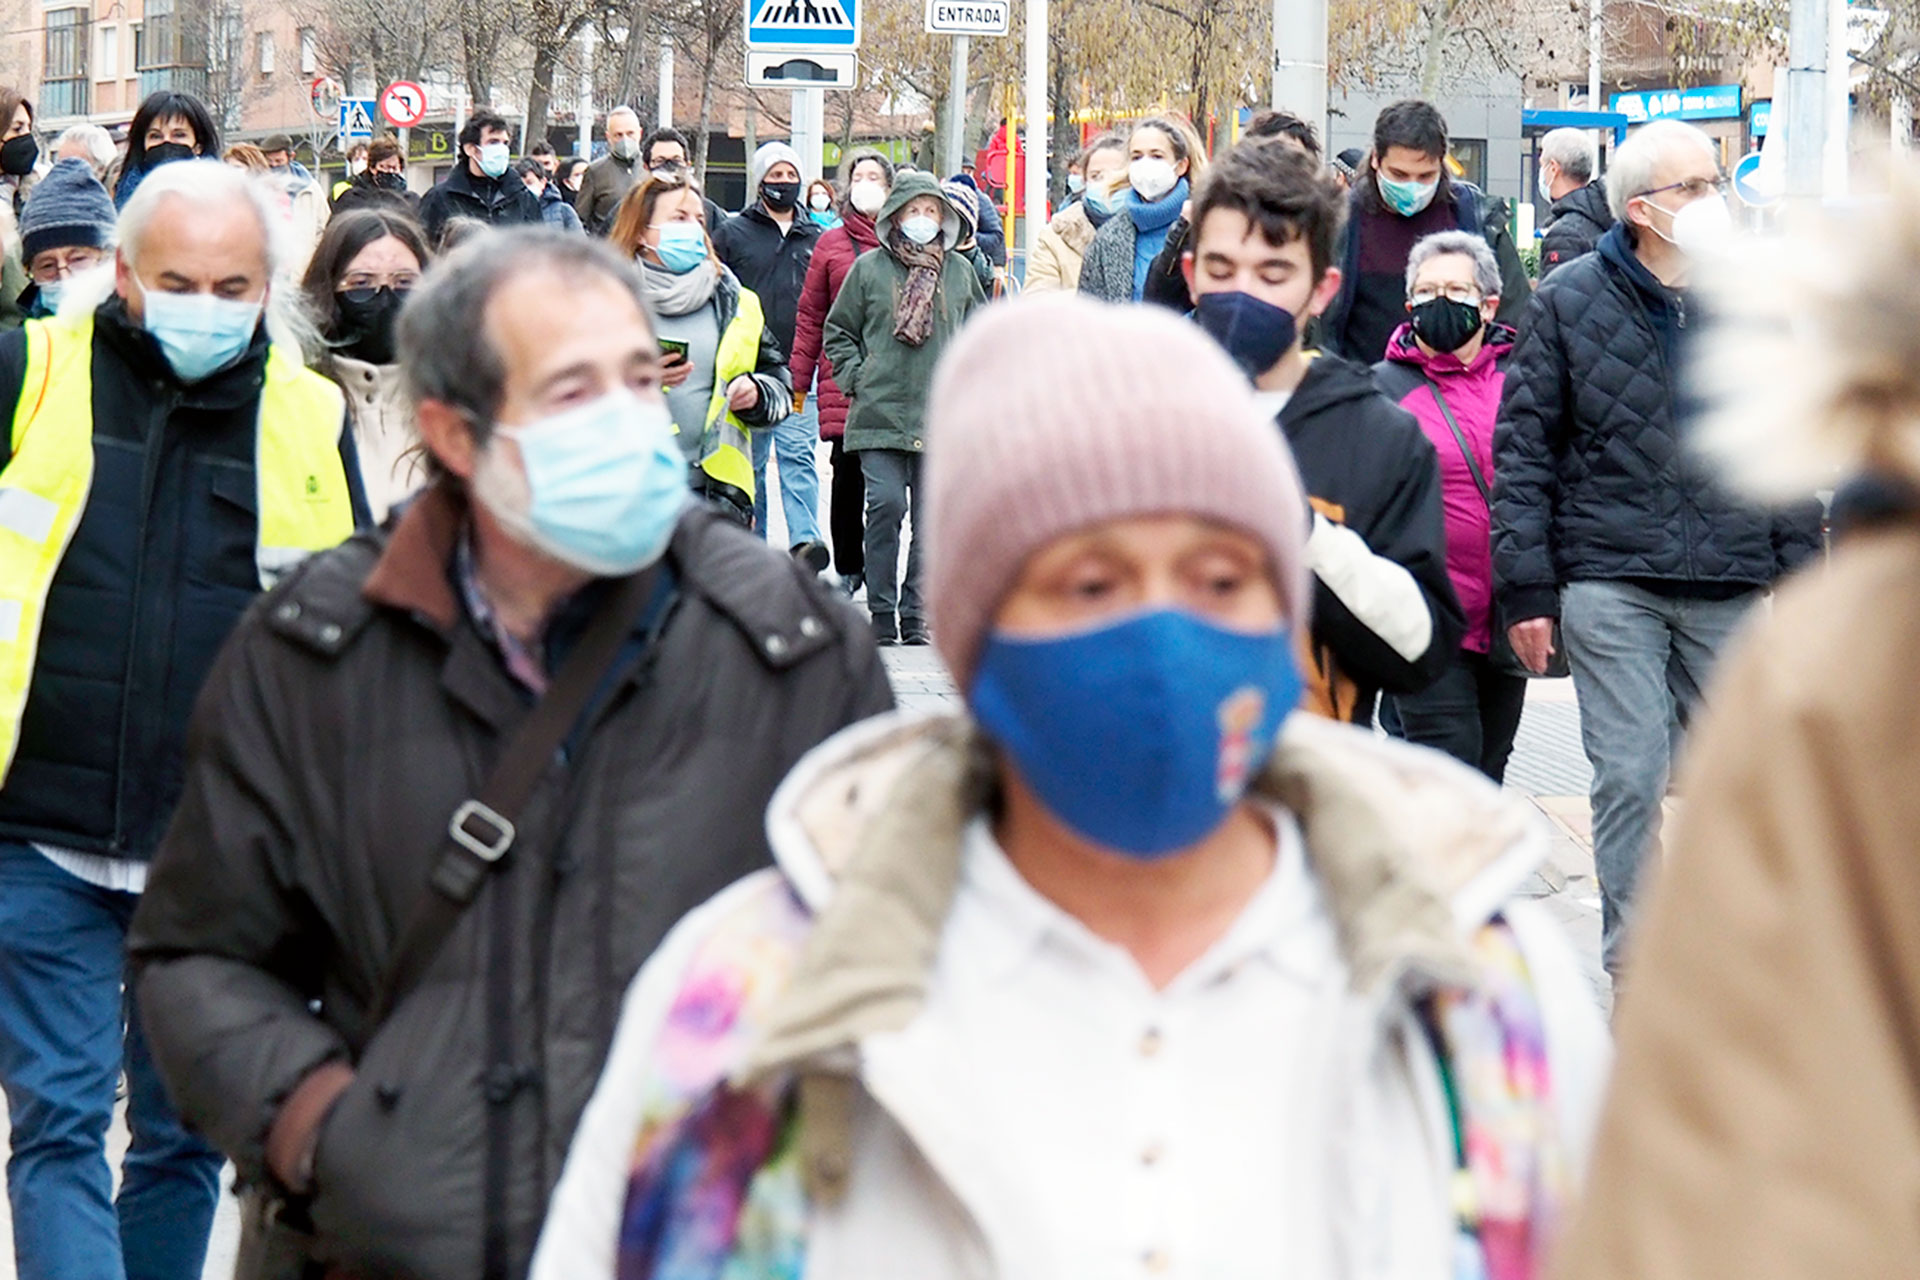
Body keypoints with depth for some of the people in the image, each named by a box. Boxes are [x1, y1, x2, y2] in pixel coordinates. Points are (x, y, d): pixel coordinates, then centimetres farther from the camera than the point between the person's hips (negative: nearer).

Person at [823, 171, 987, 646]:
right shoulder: (869, 268, 4)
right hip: (880, 413, -2)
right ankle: (882, 613, -3)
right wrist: (856, 378, 1)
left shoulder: (960, 270, 11)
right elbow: (837, 331, 12)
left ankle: (916, 615, 11)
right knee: (887, 504, -12)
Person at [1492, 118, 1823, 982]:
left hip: (1731, 586, 3)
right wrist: (1527, 587, -5)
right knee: (1628, 779, -6)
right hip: (1611, 578, -3)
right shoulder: (1570, 302, 0)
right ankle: (1634, 966, 3)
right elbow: (1523, 448, 0)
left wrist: (1798, 570, 9)